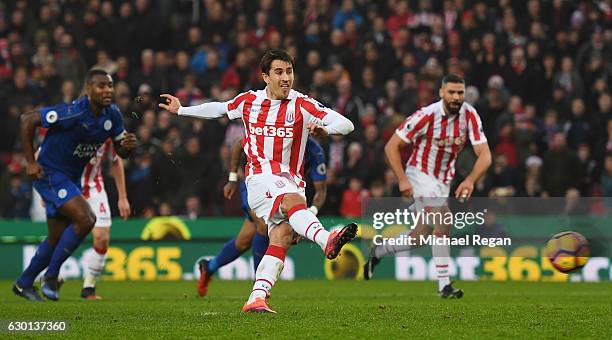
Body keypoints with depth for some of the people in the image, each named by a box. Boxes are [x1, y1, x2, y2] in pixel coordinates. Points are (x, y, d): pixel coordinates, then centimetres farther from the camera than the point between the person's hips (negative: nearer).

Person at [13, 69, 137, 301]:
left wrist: (128, 146, -18)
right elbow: (28, 120, -20)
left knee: (56, 239, 13)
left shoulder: (112, 115, -4)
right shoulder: (73, 113, -26)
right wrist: (30, 162, -18)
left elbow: (120, 152, 7)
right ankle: (51, 276, -9)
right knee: (85, 219, -23)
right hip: (49, 175, -8)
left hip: (71, 178, 8)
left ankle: (23, 284, 30)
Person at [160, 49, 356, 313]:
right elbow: (220, 108, 30)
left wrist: (324, 129, -29)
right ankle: (326, 240, -59)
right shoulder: (249, 101, 8)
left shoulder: (301, 105, 0)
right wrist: (181, 110, 36)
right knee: (293, 201, -33)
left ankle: (257, 298, -16)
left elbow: (346, 124, -7)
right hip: (261, 177, -2)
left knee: (282, 235, -15)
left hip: (291, 180, 2)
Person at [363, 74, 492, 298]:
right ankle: (444, 285, -20)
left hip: (444, 178, 6)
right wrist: (402, 179, -22)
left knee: (420, 237, 8)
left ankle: (378, 252, 34)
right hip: (420, 173, -6)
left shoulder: (470, 115, -11)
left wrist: (470, 180, -32)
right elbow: (392, 146, -14)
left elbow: (484, 155, -15)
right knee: (442, 222, -23)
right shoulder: (426, 116, -22)